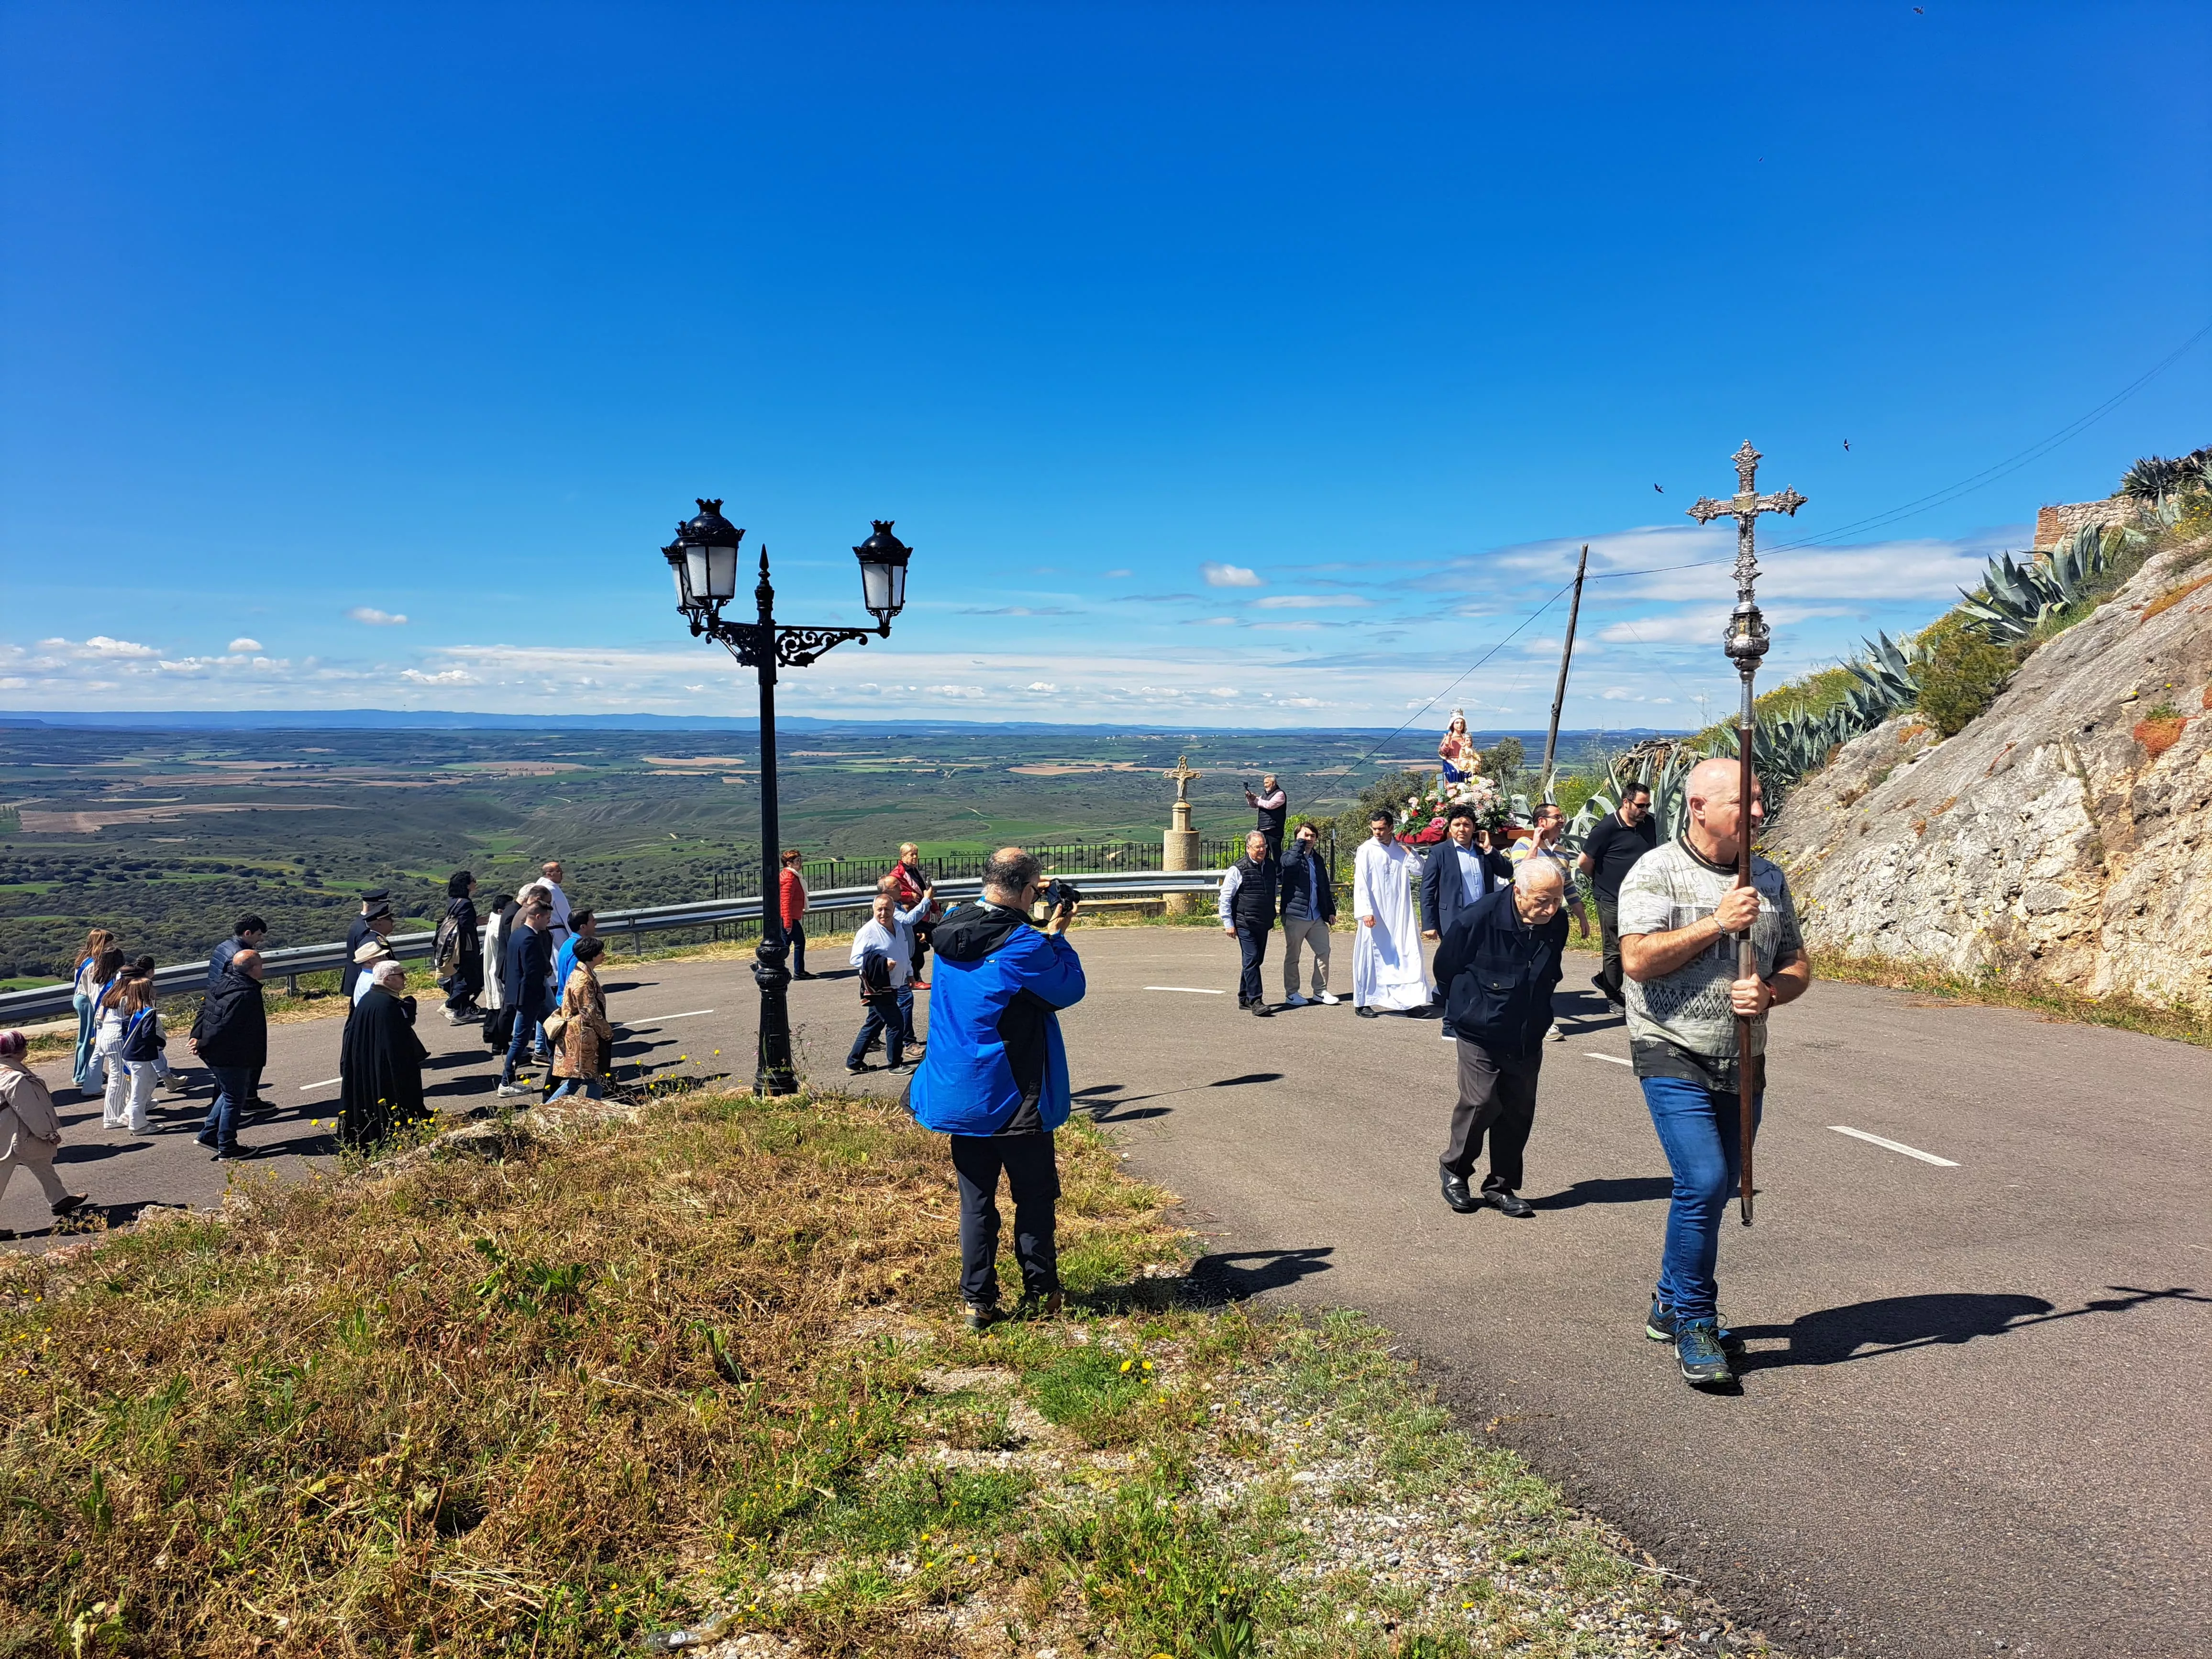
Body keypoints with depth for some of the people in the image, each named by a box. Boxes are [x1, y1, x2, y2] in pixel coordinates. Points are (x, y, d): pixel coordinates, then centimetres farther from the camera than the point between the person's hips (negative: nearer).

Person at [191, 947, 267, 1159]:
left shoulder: (224, 983, 6)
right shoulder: (245, 995, -25)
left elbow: (204, 1007, 13)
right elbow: (225, 1027, -27)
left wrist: (197, 1036, 9)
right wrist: (203, 1045, -14)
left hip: (213, 1054, 10)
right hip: (231, 1058, -10)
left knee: (228, 1094, 25)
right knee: (234, 1100, 4)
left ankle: (208, 1134, 28)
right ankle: (227, 1148, 12)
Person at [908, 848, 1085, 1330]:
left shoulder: (949, 930, -1)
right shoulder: (1022, 945, -21)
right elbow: (1070, 989, -7)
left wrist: (1039, 931, 12)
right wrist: (1055, 936, 2)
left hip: (958, 1095, 6)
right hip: (1013, 1099, -5)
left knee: (976, 1201, 13)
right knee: (1034, 1199, 12)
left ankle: (977, 1300, 18)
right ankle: (1041, 1292, 22)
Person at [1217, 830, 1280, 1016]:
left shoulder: (1272, 867, 9)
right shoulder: (1238, 870, -9)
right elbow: (1225, 898, -5)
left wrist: (1272, 918, 25)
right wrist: (1228, 923, -8)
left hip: (1264, 924, 7)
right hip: (1245, 925, -7)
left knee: (1257, 960, 11)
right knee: (1251, 960, -10)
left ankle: (1244, 998, 23)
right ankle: (1256, 1001, -10)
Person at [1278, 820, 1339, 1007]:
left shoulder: (1317, 859, 17)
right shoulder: (1289, 857, -3)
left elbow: (1325, 886, 22)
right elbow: (1291, 863, -30)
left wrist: (1330, 910, 17)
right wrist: (1300, 843, -18)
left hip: (1317, 915, 6)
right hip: (1295, 914, -6)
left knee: (1324, 951, 4)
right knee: (1292, 956, 2)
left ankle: (1320, 991, 15)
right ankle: (1291, 993, 11)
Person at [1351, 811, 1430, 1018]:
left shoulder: (1401, 849, 8)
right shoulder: (1367, 850, -3)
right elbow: (1361, 884, -8)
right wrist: (1365, 911, -16)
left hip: (1400, 915, 4)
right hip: (1375, 915, -4)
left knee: (1407, 956, 2)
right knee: (1370, 956, 1)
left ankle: (1409, 1000, 8)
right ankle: (1362, 1003, 8)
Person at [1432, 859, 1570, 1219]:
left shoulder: (1557, 925, -6)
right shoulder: (1479, 918, -22)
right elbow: (1445, 968, -5)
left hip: (1528, 1038, 5)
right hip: (1480, 1033, -5)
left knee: (1519, 1111, 6)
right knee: (1481, 1104, -9)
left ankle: (1501, 1187, 21)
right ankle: (1455, 1171, 16)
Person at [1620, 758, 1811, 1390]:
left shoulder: (1769, 879, 10)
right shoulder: (1656, 872, -7)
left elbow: (1798, 964, 13)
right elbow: (1637, 959, -18)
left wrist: (1770, 992, -9)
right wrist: (1716, 923, -20)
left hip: (1742, 1064, 6)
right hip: (1674, 1059, -6)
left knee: (1714, 1191, 14)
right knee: (1703, 1183, -16)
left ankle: (1670, 1307, 33)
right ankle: (1695, 1327, 0)